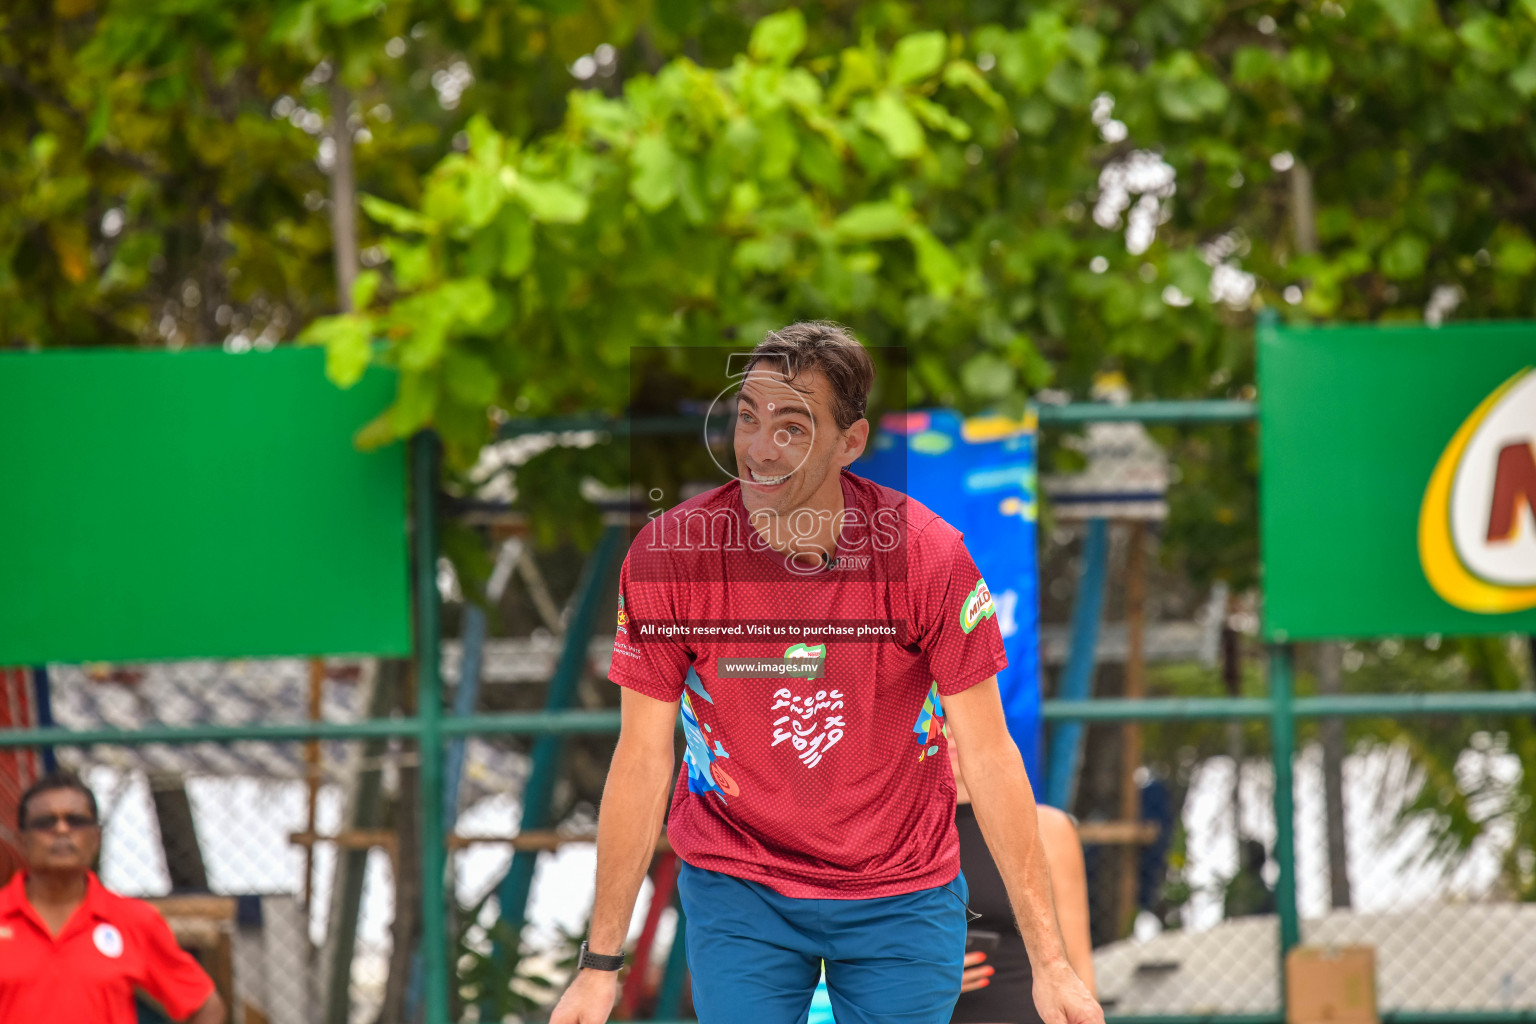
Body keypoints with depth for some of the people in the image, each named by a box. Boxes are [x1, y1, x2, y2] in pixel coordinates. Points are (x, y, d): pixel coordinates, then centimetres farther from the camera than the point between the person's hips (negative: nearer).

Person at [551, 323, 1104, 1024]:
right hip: (734, 883, 0)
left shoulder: (928, 557, -16)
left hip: (902, 892, 0)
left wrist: (1049, 964, -10)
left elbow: (989, 757, -10)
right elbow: (642, 761, -7)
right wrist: (599, 965, -6)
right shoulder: (668, 554, -15)